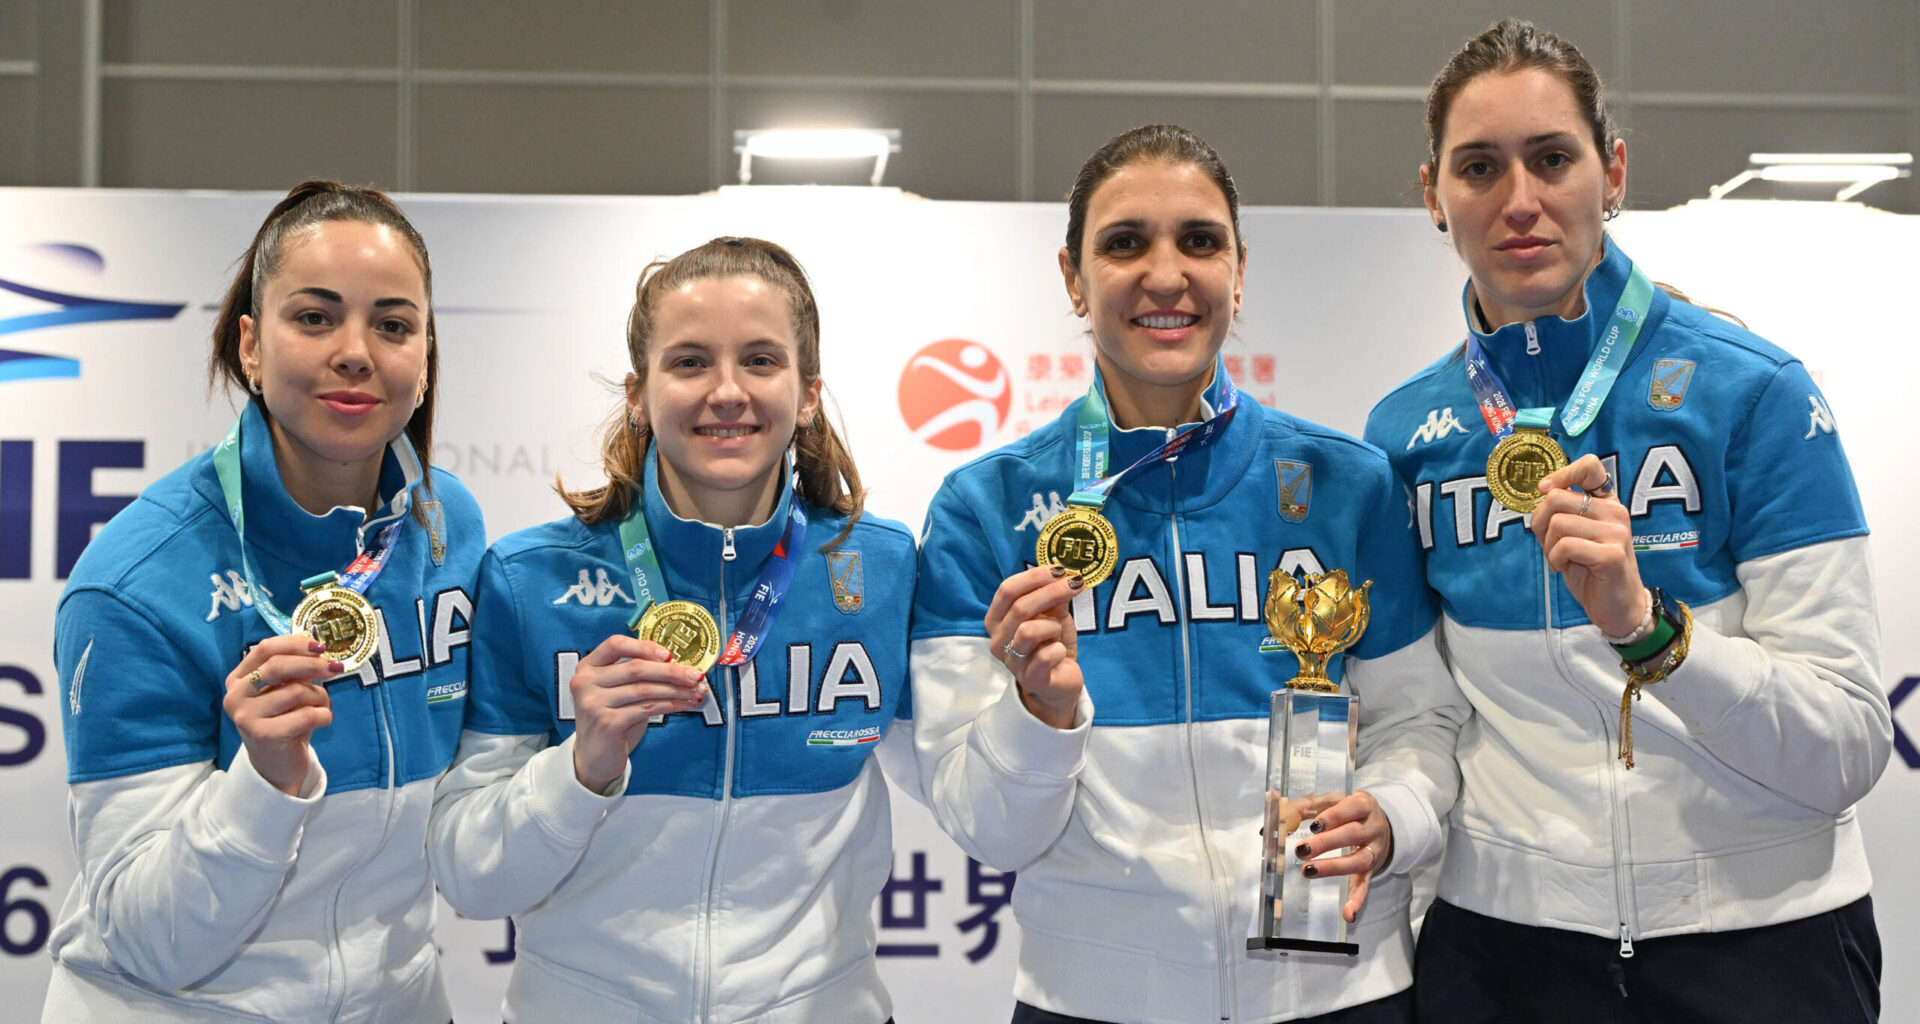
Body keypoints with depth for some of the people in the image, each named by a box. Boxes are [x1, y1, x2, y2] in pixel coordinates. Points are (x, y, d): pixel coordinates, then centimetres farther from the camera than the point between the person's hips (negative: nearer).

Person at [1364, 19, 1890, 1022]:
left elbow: (1849, 751, -14)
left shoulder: (1754, 392, -11)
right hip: (1501, 937, 3)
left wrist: (1648, 628, -27)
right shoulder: (1406, 432, -1)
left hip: (1759, 938, -2)